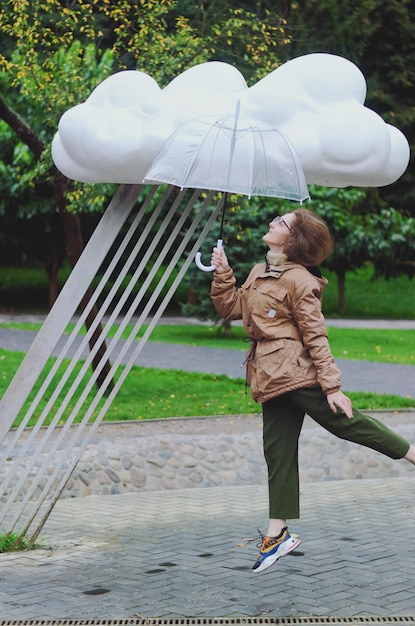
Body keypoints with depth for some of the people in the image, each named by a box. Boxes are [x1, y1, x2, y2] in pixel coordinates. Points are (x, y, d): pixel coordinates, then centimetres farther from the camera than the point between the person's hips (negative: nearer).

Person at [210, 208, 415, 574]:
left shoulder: (299, 281, -11)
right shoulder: (259, 274, 15)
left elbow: (316, 337, -12)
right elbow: (230, 308, 19)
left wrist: (332, 386, -14)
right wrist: (223, 273, 6)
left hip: (293, 369, -8)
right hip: (272, 377, 8)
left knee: (344, 421, -8)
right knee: (278, 451, 8)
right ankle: (278, 533, 12)